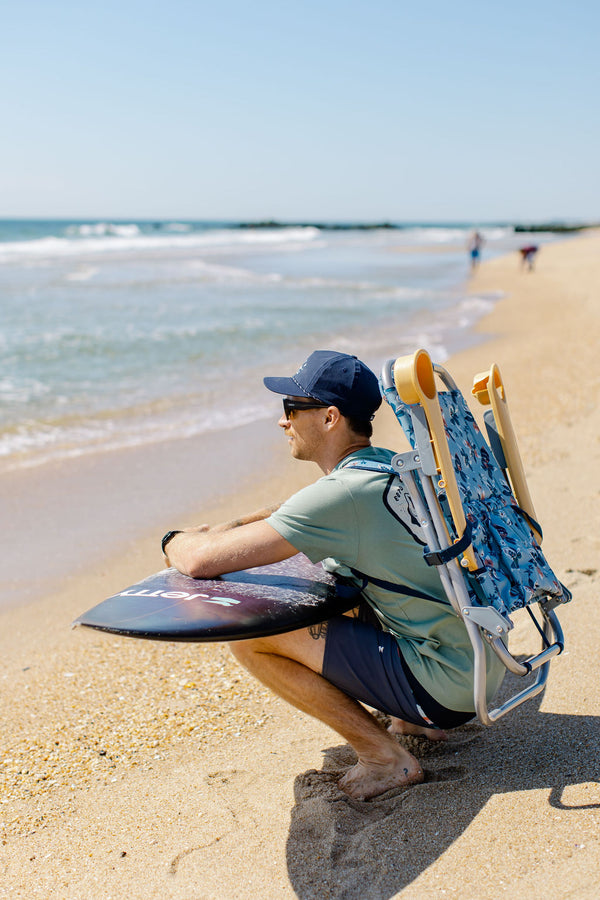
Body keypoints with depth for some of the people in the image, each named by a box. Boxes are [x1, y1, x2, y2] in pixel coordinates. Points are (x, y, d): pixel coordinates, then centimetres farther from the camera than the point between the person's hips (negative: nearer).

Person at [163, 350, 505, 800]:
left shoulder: (341, 493, -21)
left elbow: (202, 561, -19)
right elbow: (299, 512, 28)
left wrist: (175, 540, 4)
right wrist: (229, 527, 17)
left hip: (445, 685, -9)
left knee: (248, 634, -12)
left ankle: (386, 758, -3)